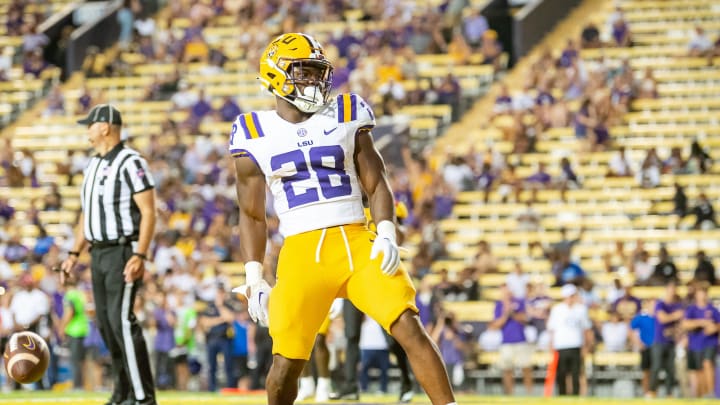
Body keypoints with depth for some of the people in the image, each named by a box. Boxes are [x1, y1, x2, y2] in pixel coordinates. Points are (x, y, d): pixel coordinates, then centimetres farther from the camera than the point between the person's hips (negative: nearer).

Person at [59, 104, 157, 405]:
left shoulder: (130, 163, -13)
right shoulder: (93, 165, 15)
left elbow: (148, 212, -17)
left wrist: (140, 256, -24)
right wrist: (74, 253, 17)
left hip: (122, 252, -9)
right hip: (98, 253, 9)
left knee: (121, 320, -15)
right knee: (106, 323, 9)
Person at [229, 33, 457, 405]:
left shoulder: (346, 116, 9)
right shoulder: (255, 134, 6)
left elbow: (376, 183, 9)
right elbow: (252, 214, 11)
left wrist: (387, 234, -8)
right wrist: (254, 278, 5)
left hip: (357, 244, 1)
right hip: (302, 252, -1)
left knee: (410, 329, -13)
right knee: (286, 363, -3)